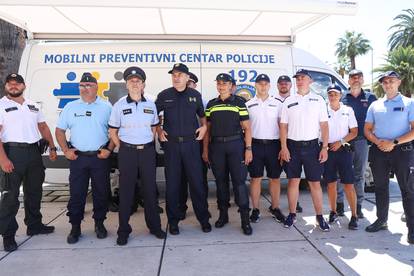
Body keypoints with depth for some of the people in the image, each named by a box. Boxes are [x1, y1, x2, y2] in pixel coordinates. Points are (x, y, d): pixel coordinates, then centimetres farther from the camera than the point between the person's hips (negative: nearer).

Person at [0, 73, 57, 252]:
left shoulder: (33, 106, 15)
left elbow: (43, 127, 19)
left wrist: (52, 147, 11)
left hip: (34, 152, 6)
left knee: (34, 192, 15)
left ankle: (34, 225, 30)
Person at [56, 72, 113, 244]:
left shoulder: (106, 107, 3)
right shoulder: (70, 107, 8)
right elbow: (60, 130, 11)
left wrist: (109, 150, -8)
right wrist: (65, 150, 0)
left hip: (100, 157, -1)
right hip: (77, 157, 1)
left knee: (101, 193, 8)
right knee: (76, 193, 4)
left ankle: (99, 224, 24)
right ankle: (75, 228, 18)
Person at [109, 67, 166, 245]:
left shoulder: (150, 105, 6)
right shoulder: (119, 105, 0)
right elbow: (112, 131, 5)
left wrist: (148, 146, 6)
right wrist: (123, 149, -1)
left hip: (147, 151, 2)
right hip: (127, 152, -2)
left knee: (150, 189, 7)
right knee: (126, 191, 3)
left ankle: (154, 226, 21)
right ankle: (123, 230, 15)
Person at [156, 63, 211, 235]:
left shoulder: (195, 95, 7)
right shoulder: (164, 95, 3)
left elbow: (201, 114, 21)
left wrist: (204, 126, 4)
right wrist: (158, 130, 2)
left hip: (191, 143, 1)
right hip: (171, 144, 0)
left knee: (197, 182, 3)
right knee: (172, 183, 5)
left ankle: (203, 218, 18)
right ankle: (173, 221, 19)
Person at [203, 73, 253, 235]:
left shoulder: (239, 102, 3)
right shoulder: (211, 104, 11)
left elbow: (246, 127, 1)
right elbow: (207, 128, 12)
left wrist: (248, 148, -7)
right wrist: (205, 149, 6)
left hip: (235, 144, -3)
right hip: (216, 145, 3)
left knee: (239, 181, -4)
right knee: (220, 181, 9)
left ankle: (245, 219, 4)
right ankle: (223, 214, 23)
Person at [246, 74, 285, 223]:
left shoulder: (277, 104, 8)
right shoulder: (248, 104, 7)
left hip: (273, 144, 1)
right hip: (255, 144, 0)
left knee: (275, 177, 6)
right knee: (255, 178, 4)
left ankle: (275, 208, 20)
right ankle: (255, 209, 14)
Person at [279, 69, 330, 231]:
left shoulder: (318, 100, 5)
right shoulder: (288, 102, 6)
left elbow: (324, 125, 3)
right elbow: (283, 126, 4)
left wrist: (324, 148, -4)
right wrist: (284, 148, -4)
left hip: (312, 146, -1)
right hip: (293, 146, 1)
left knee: (315, 182, 4)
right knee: (293, 181, 7)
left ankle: (319, 217, 15)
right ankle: (292, 215, 17)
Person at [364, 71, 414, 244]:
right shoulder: (375, 105, 12)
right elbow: (367, 130, 12)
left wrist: (394, 143, -17)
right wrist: (378, 142, -7)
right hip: (378, 151, 4)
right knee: (380, 187, 12)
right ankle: (381, 220, 26)